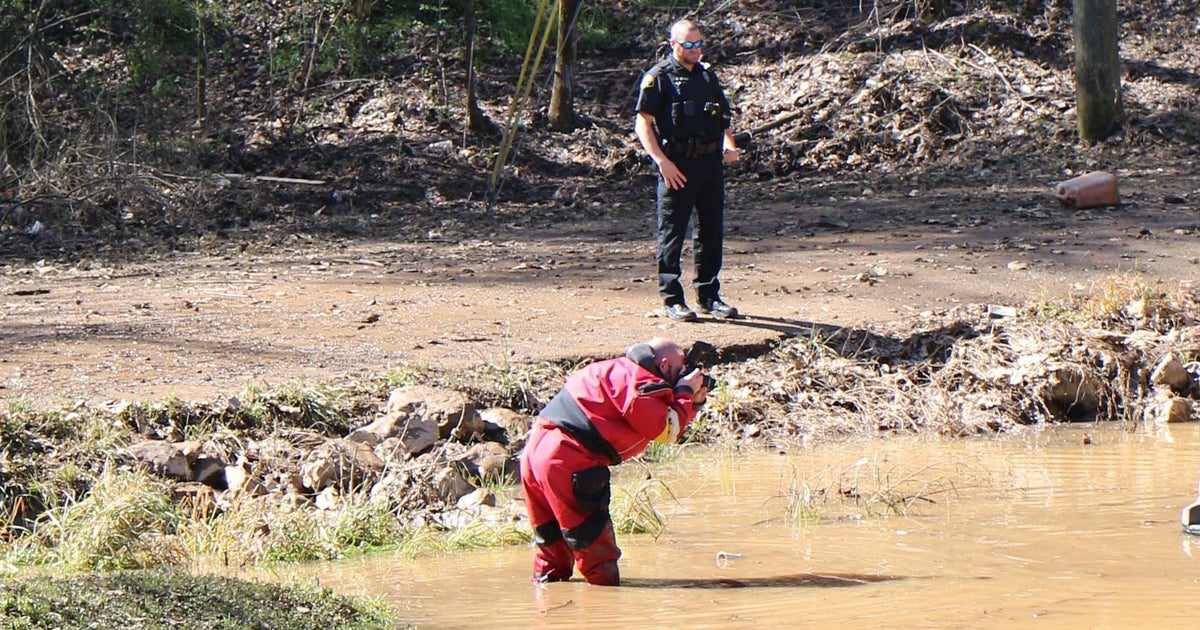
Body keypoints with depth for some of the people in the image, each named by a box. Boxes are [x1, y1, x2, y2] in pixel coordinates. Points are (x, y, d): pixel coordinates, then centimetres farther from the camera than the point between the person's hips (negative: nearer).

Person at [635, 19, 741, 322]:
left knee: (712, 232, 10)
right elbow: (643, 124, -9)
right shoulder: (658, 78, -4)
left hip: (711, 163, 6)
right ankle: (672, 300, 4)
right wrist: (662, 161, -18)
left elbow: (723, 118, 23)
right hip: (677, 166, -6)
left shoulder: (707, 76, 16)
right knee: (672, 234, -2)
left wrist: (728, 145, 2)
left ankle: (709, 296, 19)